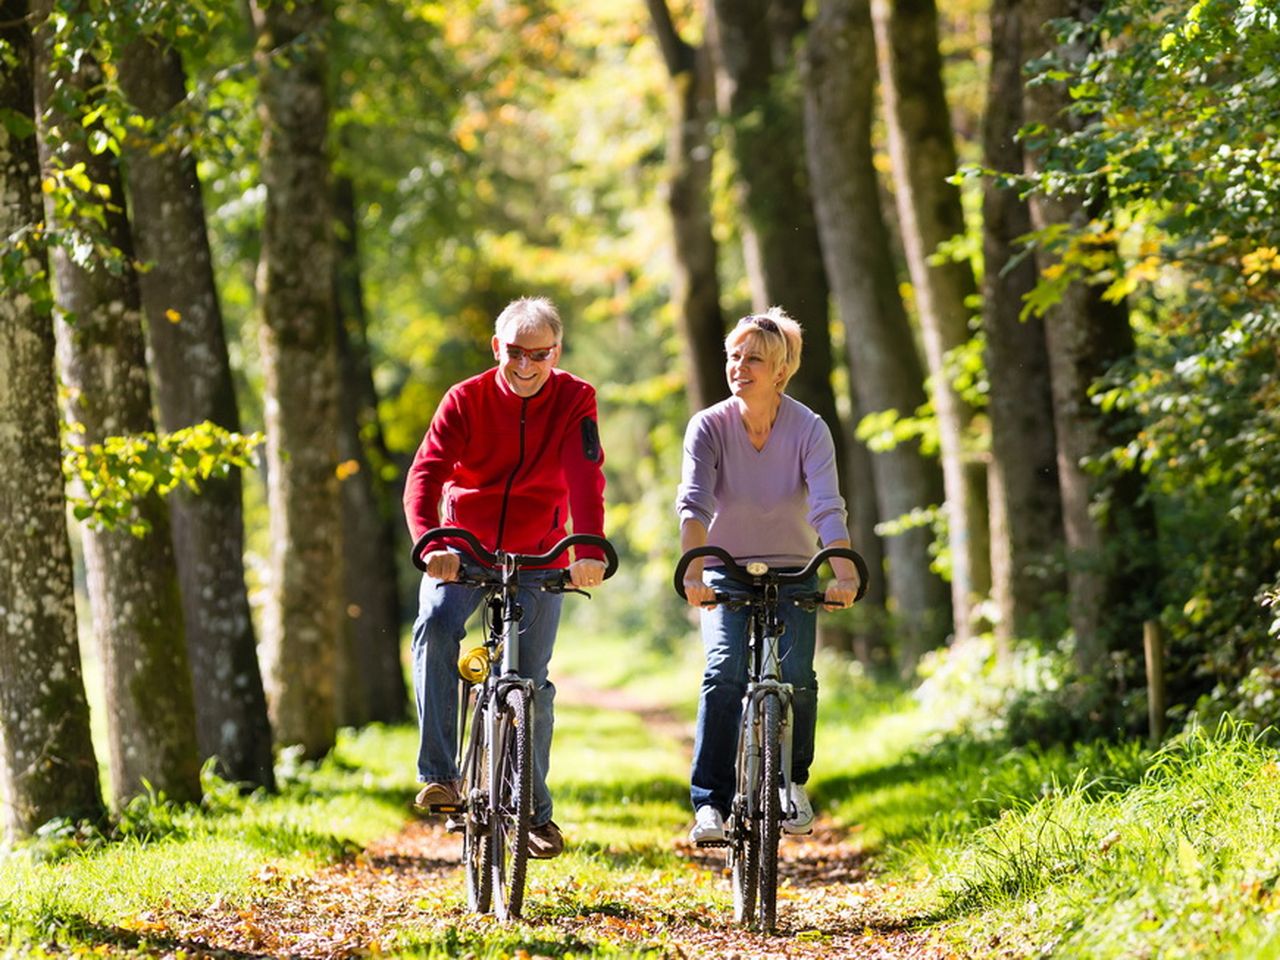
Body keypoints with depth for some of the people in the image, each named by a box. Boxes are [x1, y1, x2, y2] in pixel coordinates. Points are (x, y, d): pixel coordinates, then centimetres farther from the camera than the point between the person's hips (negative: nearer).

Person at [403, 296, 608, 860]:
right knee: (435, 624, -29)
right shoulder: (466, 400, -10)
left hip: (536, 557, 1)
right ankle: (438, 775, -29)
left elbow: (585, 476, -23)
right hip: (463, 548, 0)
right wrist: (430, 543, -41)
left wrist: (589, 550, -40)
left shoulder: (574, 400, -9)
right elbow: (425, 473, -22)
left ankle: (534, 810, 13)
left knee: (531, 681, -4)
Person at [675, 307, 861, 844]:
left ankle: (793, 781, 9)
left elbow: (828, 509, -26)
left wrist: (843, 574, -43)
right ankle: (710, 803, -20)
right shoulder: (709, 426, -13)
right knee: (724, 671, -23)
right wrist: (694, 572, -43)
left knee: (795, 675, -18)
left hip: (793, 572, 0)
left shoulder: (809, 429, -14)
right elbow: (693, 503, -26)